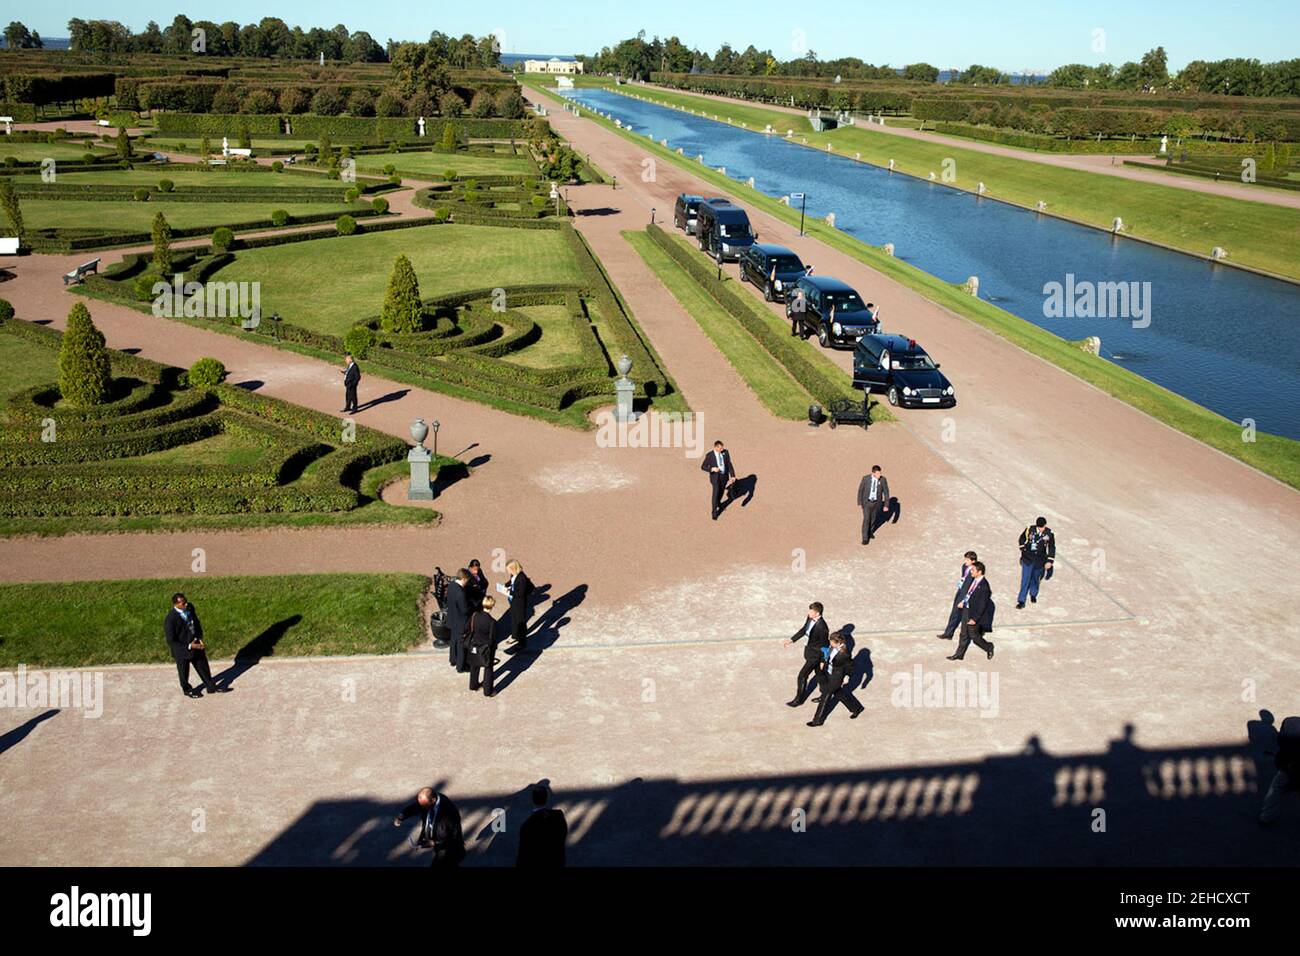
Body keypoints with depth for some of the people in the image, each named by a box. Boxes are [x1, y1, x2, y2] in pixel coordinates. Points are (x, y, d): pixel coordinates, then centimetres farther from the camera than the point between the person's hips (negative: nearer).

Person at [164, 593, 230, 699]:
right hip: (182, 650, -5)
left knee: (203, 667, 20)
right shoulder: (170, 619, -29)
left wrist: (199, 638, -5)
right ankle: (187, 690, 44)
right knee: (184, 672, 19)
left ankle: (211, 687, 39)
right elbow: (171, 640, -22)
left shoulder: (189, 607, -11)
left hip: (195, 644, 5)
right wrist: (189, 646, -23)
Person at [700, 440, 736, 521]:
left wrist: (733, 476, -11)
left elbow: (729, 464, -4)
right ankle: (714, 513, 2)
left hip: (724, 476, 4)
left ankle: (718, 503, 50)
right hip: (715, 477, -4)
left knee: (721, 492, 21)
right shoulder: (709, 455, -17)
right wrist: (712, 469, -29)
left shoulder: (725, 452, -9)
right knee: (715, 493, -8)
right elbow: (703, 467, -11)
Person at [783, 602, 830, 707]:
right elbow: (804, 630, 8)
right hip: (809, 651, 8)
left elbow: (824, 646, -23)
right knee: (819, 674, 24)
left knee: (802, 676, 3)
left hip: (815, 655, -8)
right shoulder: (810, 618, -9)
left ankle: (799, 699, 21)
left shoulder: (822, 627, -33)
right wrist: (791, 640, 4)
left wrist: (823, 661, -14)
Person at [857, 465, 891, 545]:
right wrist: (859, 503, -5)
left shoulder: (883, 479, -17)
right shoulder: (865, 478, -21)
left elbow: (886, 492, -9)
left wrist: (886, 505, -9)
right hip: (866, 502, -2)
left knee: (873, 518, 20)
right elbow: (860, 490, -9)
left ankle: (870, 531, 47)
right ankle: (865, 538, 6)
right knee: (866, 519, -6)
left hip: (876, 502, 2)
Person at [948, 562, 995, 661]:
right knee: (964, 634, 16)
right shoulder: (973, 580, 0)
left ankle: (989, 647, 31)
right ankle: (959, 654, 26)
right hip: (966, 610, 8)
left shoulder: (984, 586, -25)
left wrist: (974, 618, -20)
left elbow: (982, 605, -22)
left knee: (974, 636, 7)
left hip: (975, 614, -8)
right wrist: (962, 601, 6)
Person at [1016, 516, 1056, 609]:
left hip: (1040, 561, 1)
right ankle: (1021, 601, -2)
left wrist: (1049, 561, -1)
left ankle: (1033, 594, 42)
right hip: (1027, 559, -1)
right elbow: (1022, 538, 8)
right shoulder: (1029, 529, -12)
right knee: (1025, 580, -5)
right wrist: (1023, 549, 7)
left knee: (1036, 578, 17)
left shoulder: (1049, 534, -9)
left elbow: (1051, 548, 1)